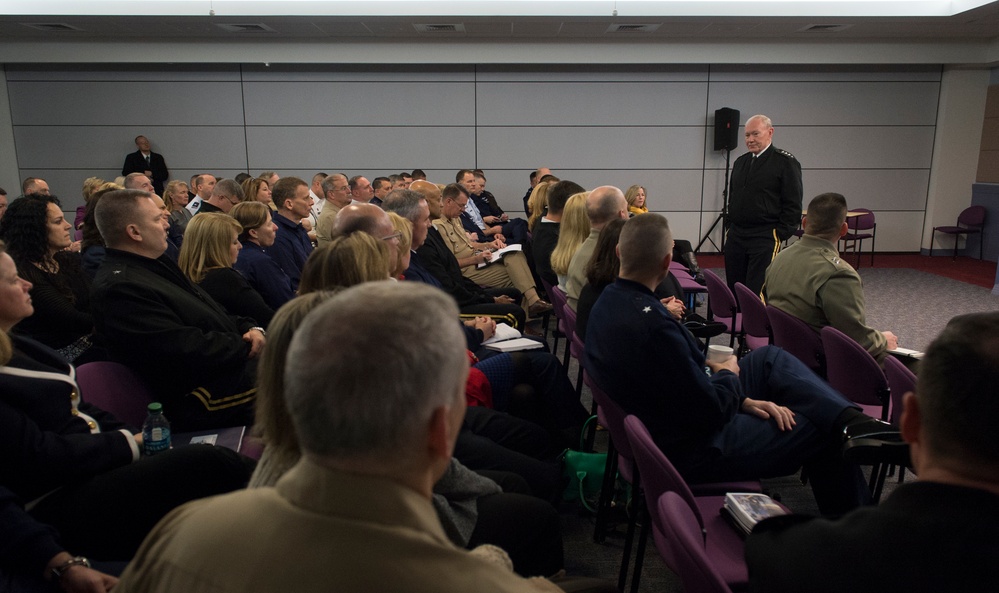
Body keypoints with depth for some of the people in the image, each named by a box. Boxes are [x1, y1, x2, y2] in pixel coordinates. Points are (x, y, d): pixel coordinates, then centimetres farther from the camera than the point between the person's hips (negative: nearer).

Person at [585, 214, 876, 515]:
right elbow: (711, 410, -25)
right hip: (696, 451, -9)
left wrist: (742, 400, -1)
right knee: (825, 431, 8)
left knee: (769, 358, 14)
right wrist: (727, 375, -4)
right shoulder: (652, 326, -35)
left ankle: (854, 422, 9)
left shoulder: (609, 302, -4)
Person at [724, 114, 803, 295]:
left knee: (758, 293, -11)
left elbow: (793, 205, -7)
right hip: (735, 237, 7)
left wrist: (779, 235, -11)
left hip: (765, 239, -6)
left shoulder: (785, 162, -3)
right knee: (734, 290, 7)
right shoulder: (740, 162, 17)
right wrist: (730, 228, 16)